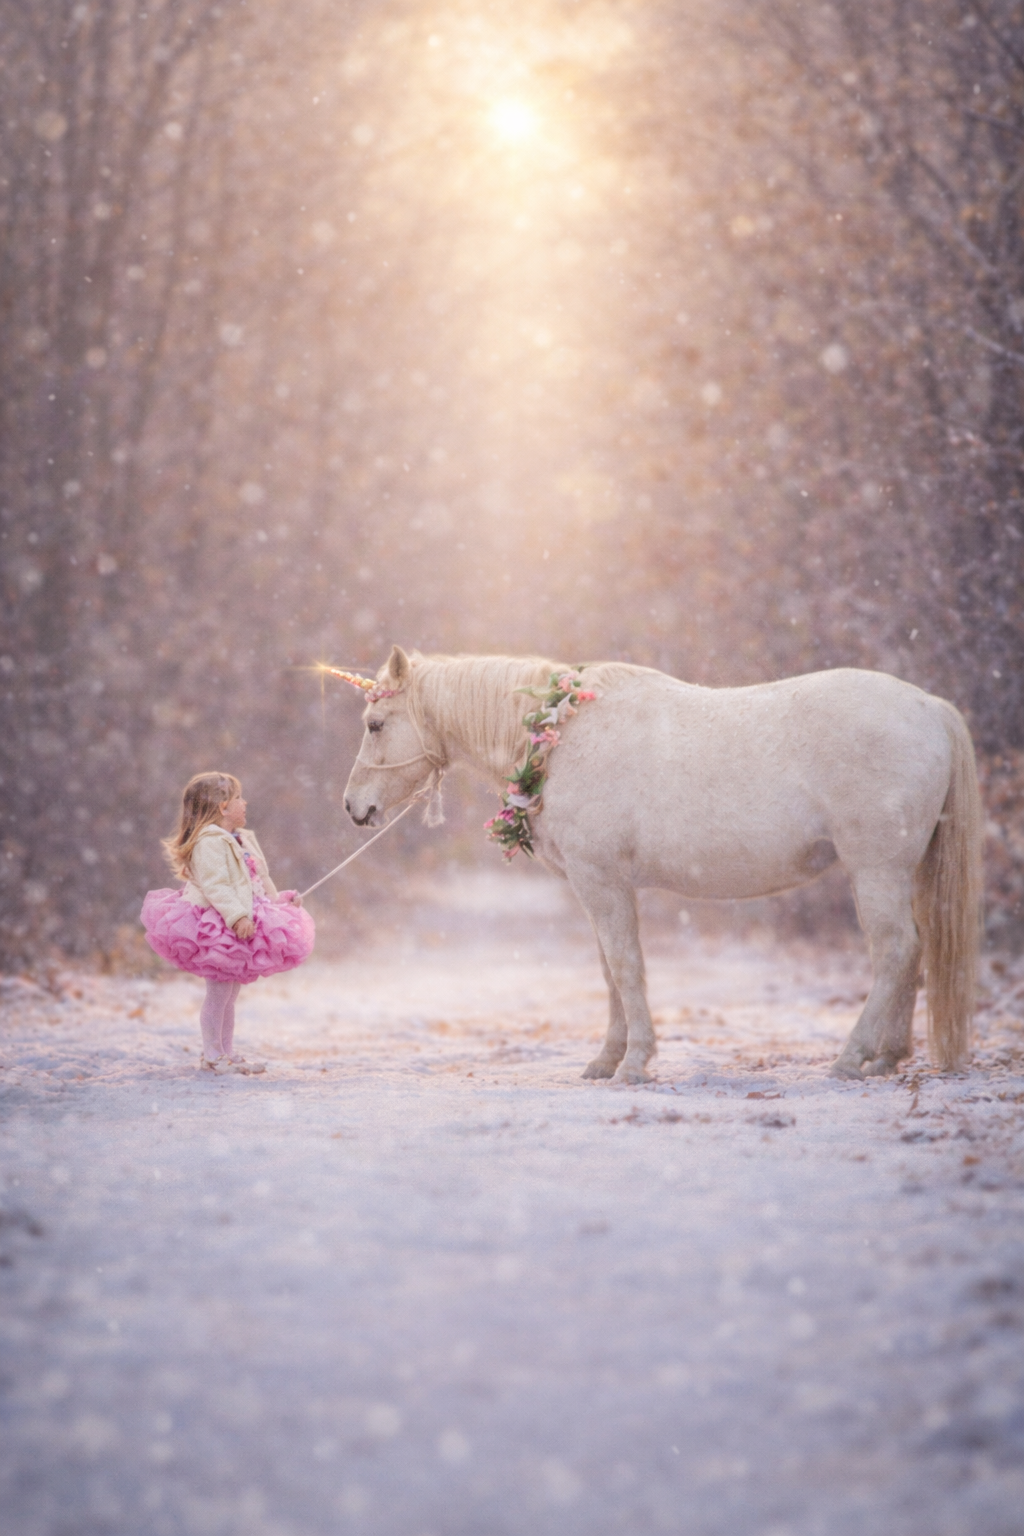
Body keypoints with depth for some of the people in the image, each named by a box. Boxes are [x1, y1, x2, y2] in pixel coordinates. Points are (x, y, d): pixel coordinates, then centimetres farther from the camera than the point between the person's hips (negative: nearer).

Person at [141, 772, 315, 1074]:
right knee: (218, 992, -5)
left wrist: (278, 899, 16)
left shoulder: (243, 840, 17)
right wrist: (237, 916, -34)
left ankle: (227, 1053, 21)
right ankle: (211, 1056, 2)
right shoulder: (208, 842, -17)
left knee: (228, 993, 15)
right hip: (217, 929, -10)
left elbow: (259, 880, 24)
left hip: (243, 925, 10)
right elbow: (214, 886, -26)